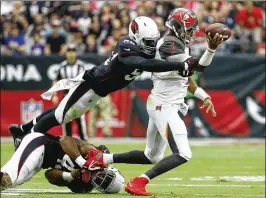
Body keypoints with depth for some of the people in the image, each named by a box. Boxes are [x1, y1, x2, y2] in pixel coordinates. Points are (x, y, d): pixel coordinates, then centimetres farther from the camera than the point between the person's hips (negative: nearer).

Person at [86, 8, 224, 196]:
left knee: (152, 156, 20)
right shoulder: (170, 44, -16)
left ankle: (103, 159, 24)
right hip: (164, 106, -11)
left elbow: (186, 78, 20)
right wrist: (211, 48, -33)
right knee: (183, 155, -17)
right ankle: (138, 182, -17)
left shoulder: (179, 45, 15)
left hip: (163, 106, 11)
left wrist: (205, 97, 12)